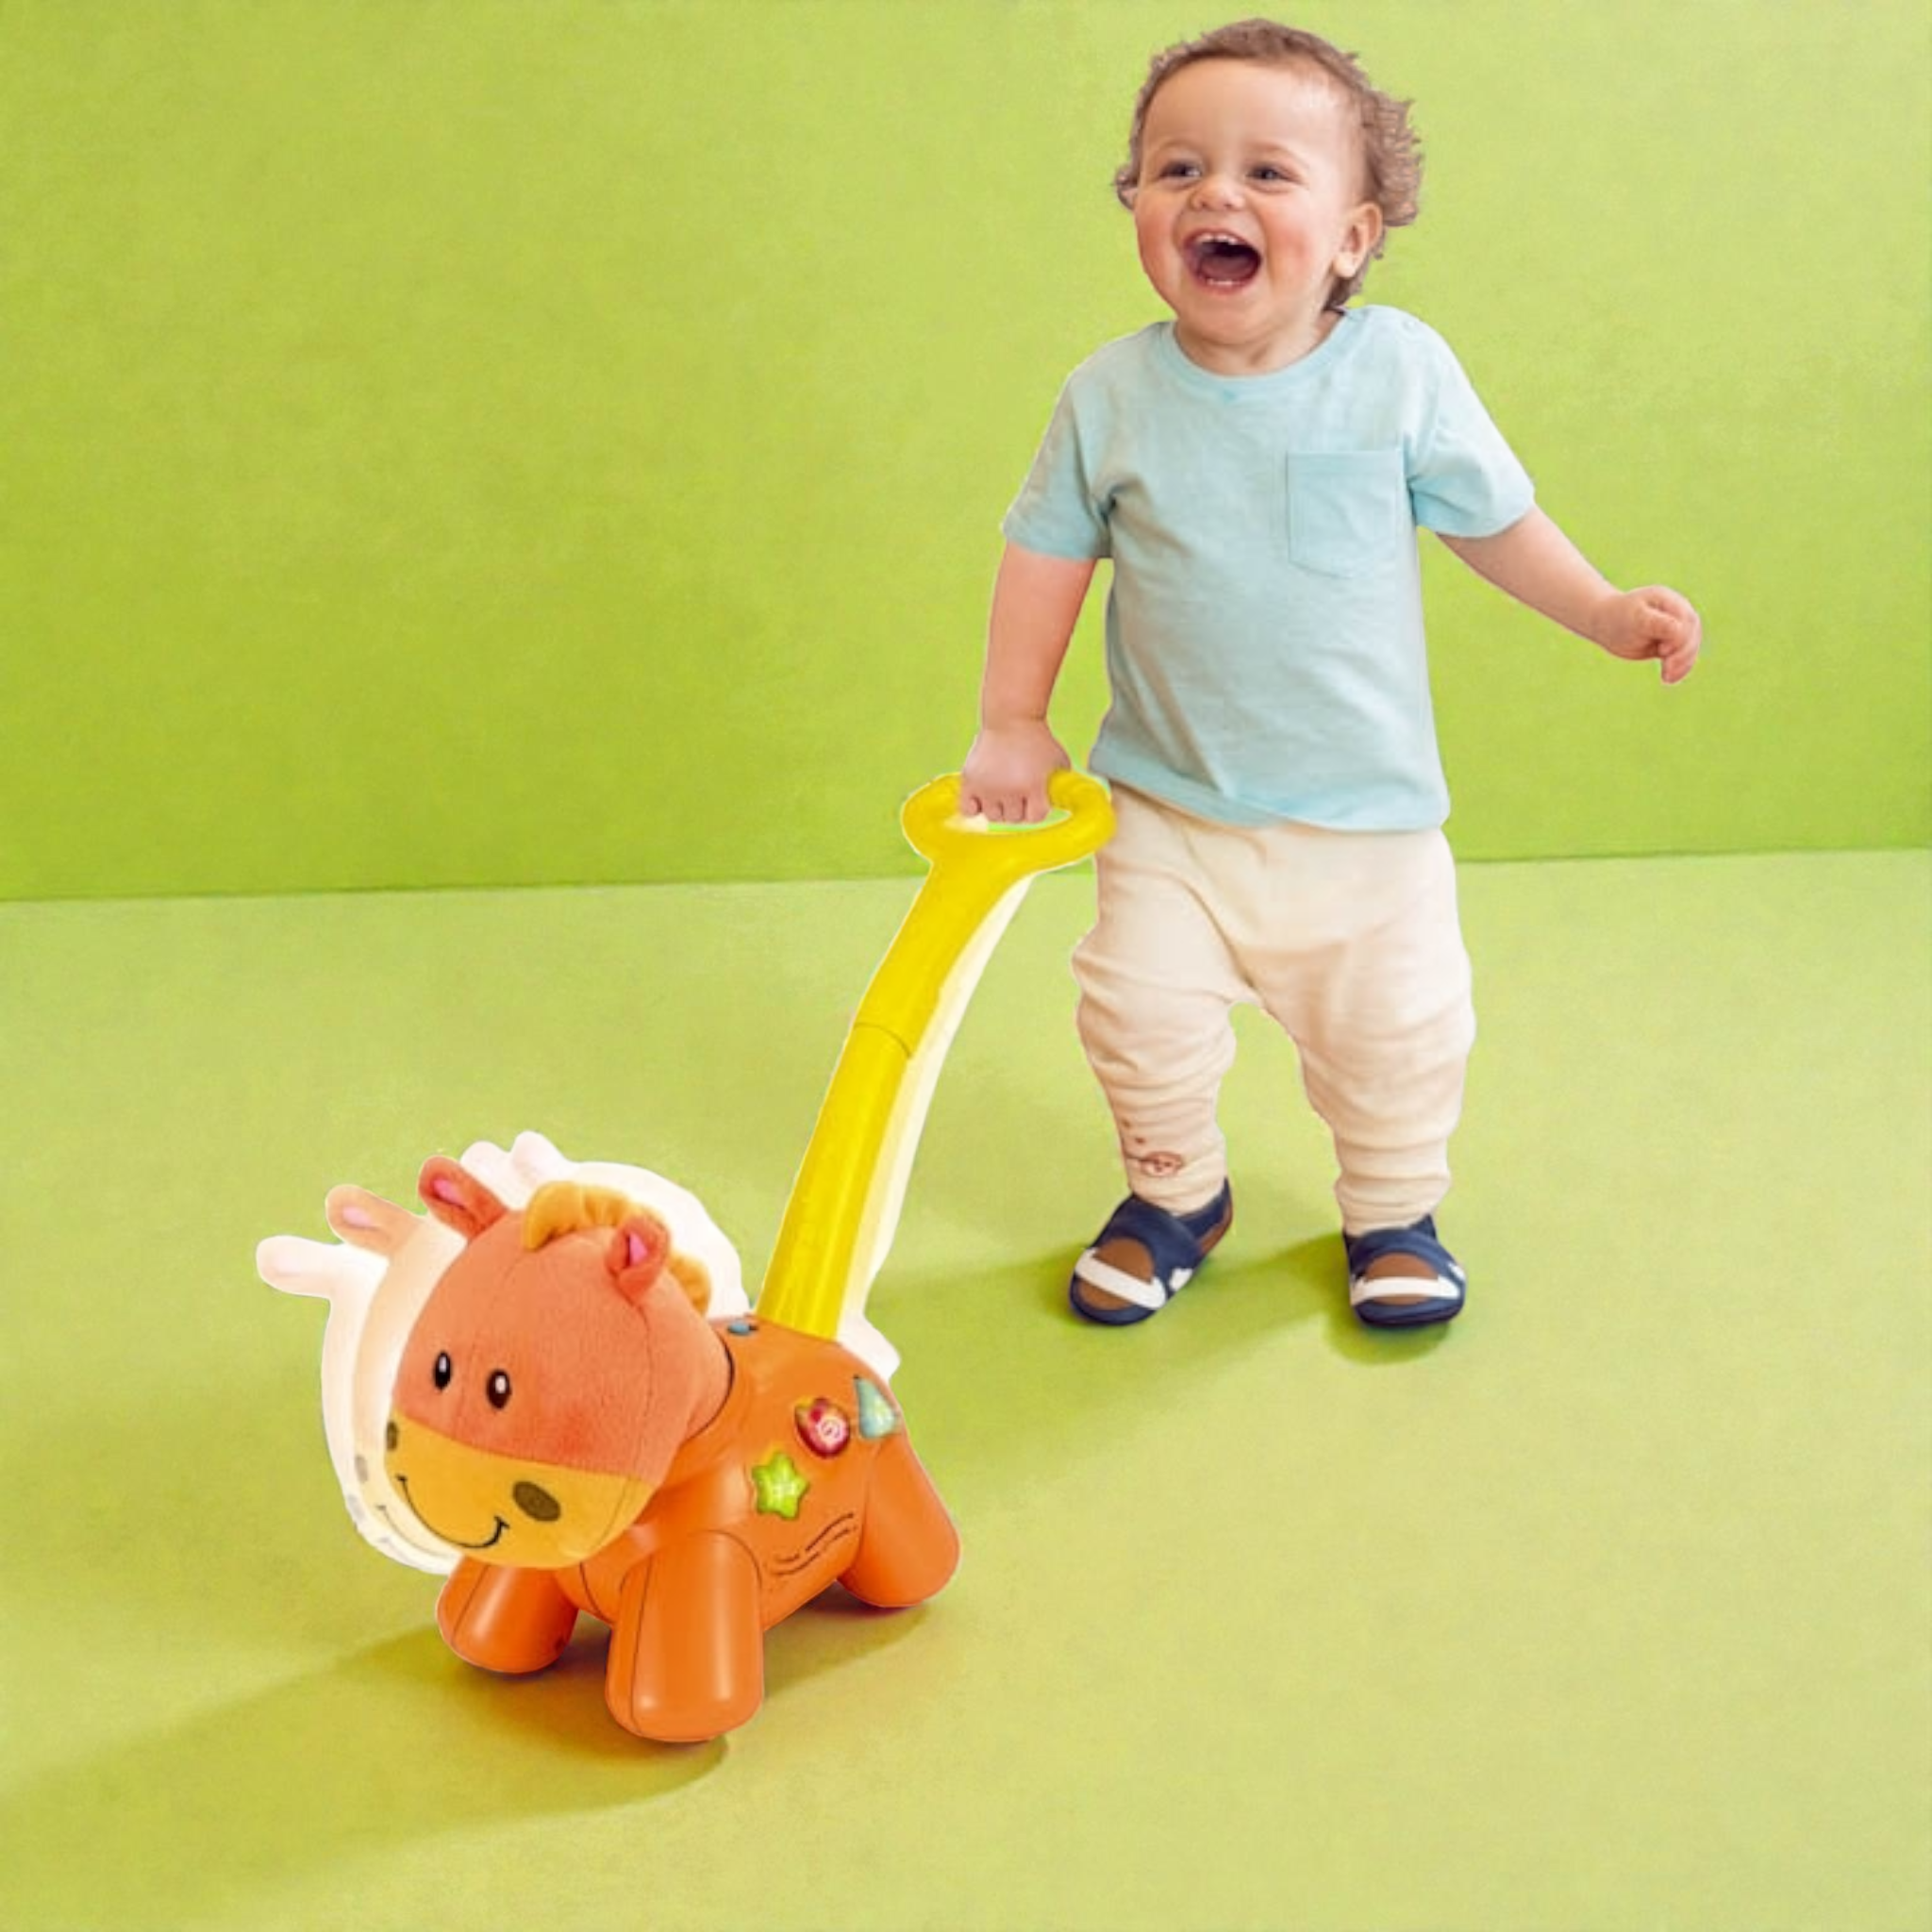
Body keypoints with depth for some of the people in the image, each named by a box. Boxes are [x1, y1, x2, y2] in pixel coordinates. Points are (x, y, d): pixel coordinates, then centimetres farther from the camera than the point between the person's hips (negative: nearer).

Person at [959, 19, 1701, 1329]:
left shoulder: (1399, 370, -10)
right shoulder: (1112, 396, -7)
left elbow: (1492, 518, 3)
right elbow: (1047, 552, 3)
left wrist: (1608, 612, 1)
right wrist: (1012, 724, 1)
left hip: (1368, 813, 0)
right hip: (1171, 807, 1)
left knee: (1395, 1028, 6)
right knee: (1140, 1012, -4)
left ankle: (1393, 1213, 34)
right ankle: (1177, 1193, 25)